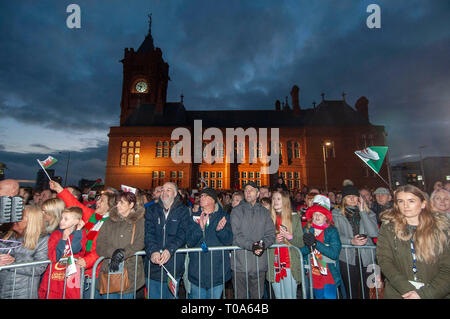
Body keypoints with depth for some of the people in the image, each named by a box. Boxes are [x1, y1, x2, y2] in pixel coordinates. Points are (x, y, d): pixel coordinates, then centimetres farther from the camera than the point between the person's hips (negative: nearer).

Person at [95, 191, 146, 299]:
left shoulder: (140, 222, 0)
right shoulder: (109, 222, 9)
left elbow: (139, 244, -10)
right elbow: (99, 246, 1)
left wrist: (122, 254, -22)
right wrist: (114, 252, -16)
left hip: (130, 271, -2)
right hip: (108, 270, 2)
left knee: (126, 295, 6)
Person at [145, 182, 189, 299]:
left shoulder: (183, 211, 0)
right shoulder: (151, 210, 6)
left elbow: (182, 234, -9)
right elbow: (148, 233, -6)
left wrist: (170, 250, -24)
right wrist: (152, 251, -22)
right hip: (153, 264, 1)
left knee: (171, 296, 12)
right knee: (153, 296, 13)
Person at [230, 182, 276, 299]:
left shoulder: (264, 212, 10)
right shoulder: (237, 211, 0)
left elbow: (270, 234, 3)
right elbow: (236, 235, -10)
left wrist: (263, 244, -17)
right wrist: (251, 245, -23)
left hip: (260, 264, 3)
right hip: (240, 263, -2)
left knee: (258, 296, 16)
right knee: (240, 296, 8)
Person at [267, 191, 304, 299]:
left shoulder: (295, 218, 0)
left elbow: (301, 243, 0)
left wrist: (290, 237, -18)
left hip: (290, 264, -2)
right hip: (274, 265, 2)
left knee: (290, 296, 2)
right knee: (278, 296, 12)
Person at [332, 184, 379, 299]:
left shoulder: (368, 213, 8)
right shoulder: (336, 214, 3)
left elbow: (374, 233, -9)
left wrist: (362, 211, -9)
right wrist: (351, 241, -18)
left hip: (367, 259, 2)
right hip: (347, 259, -1)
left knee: (367, 291, 11)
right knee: (351, 291, 7)